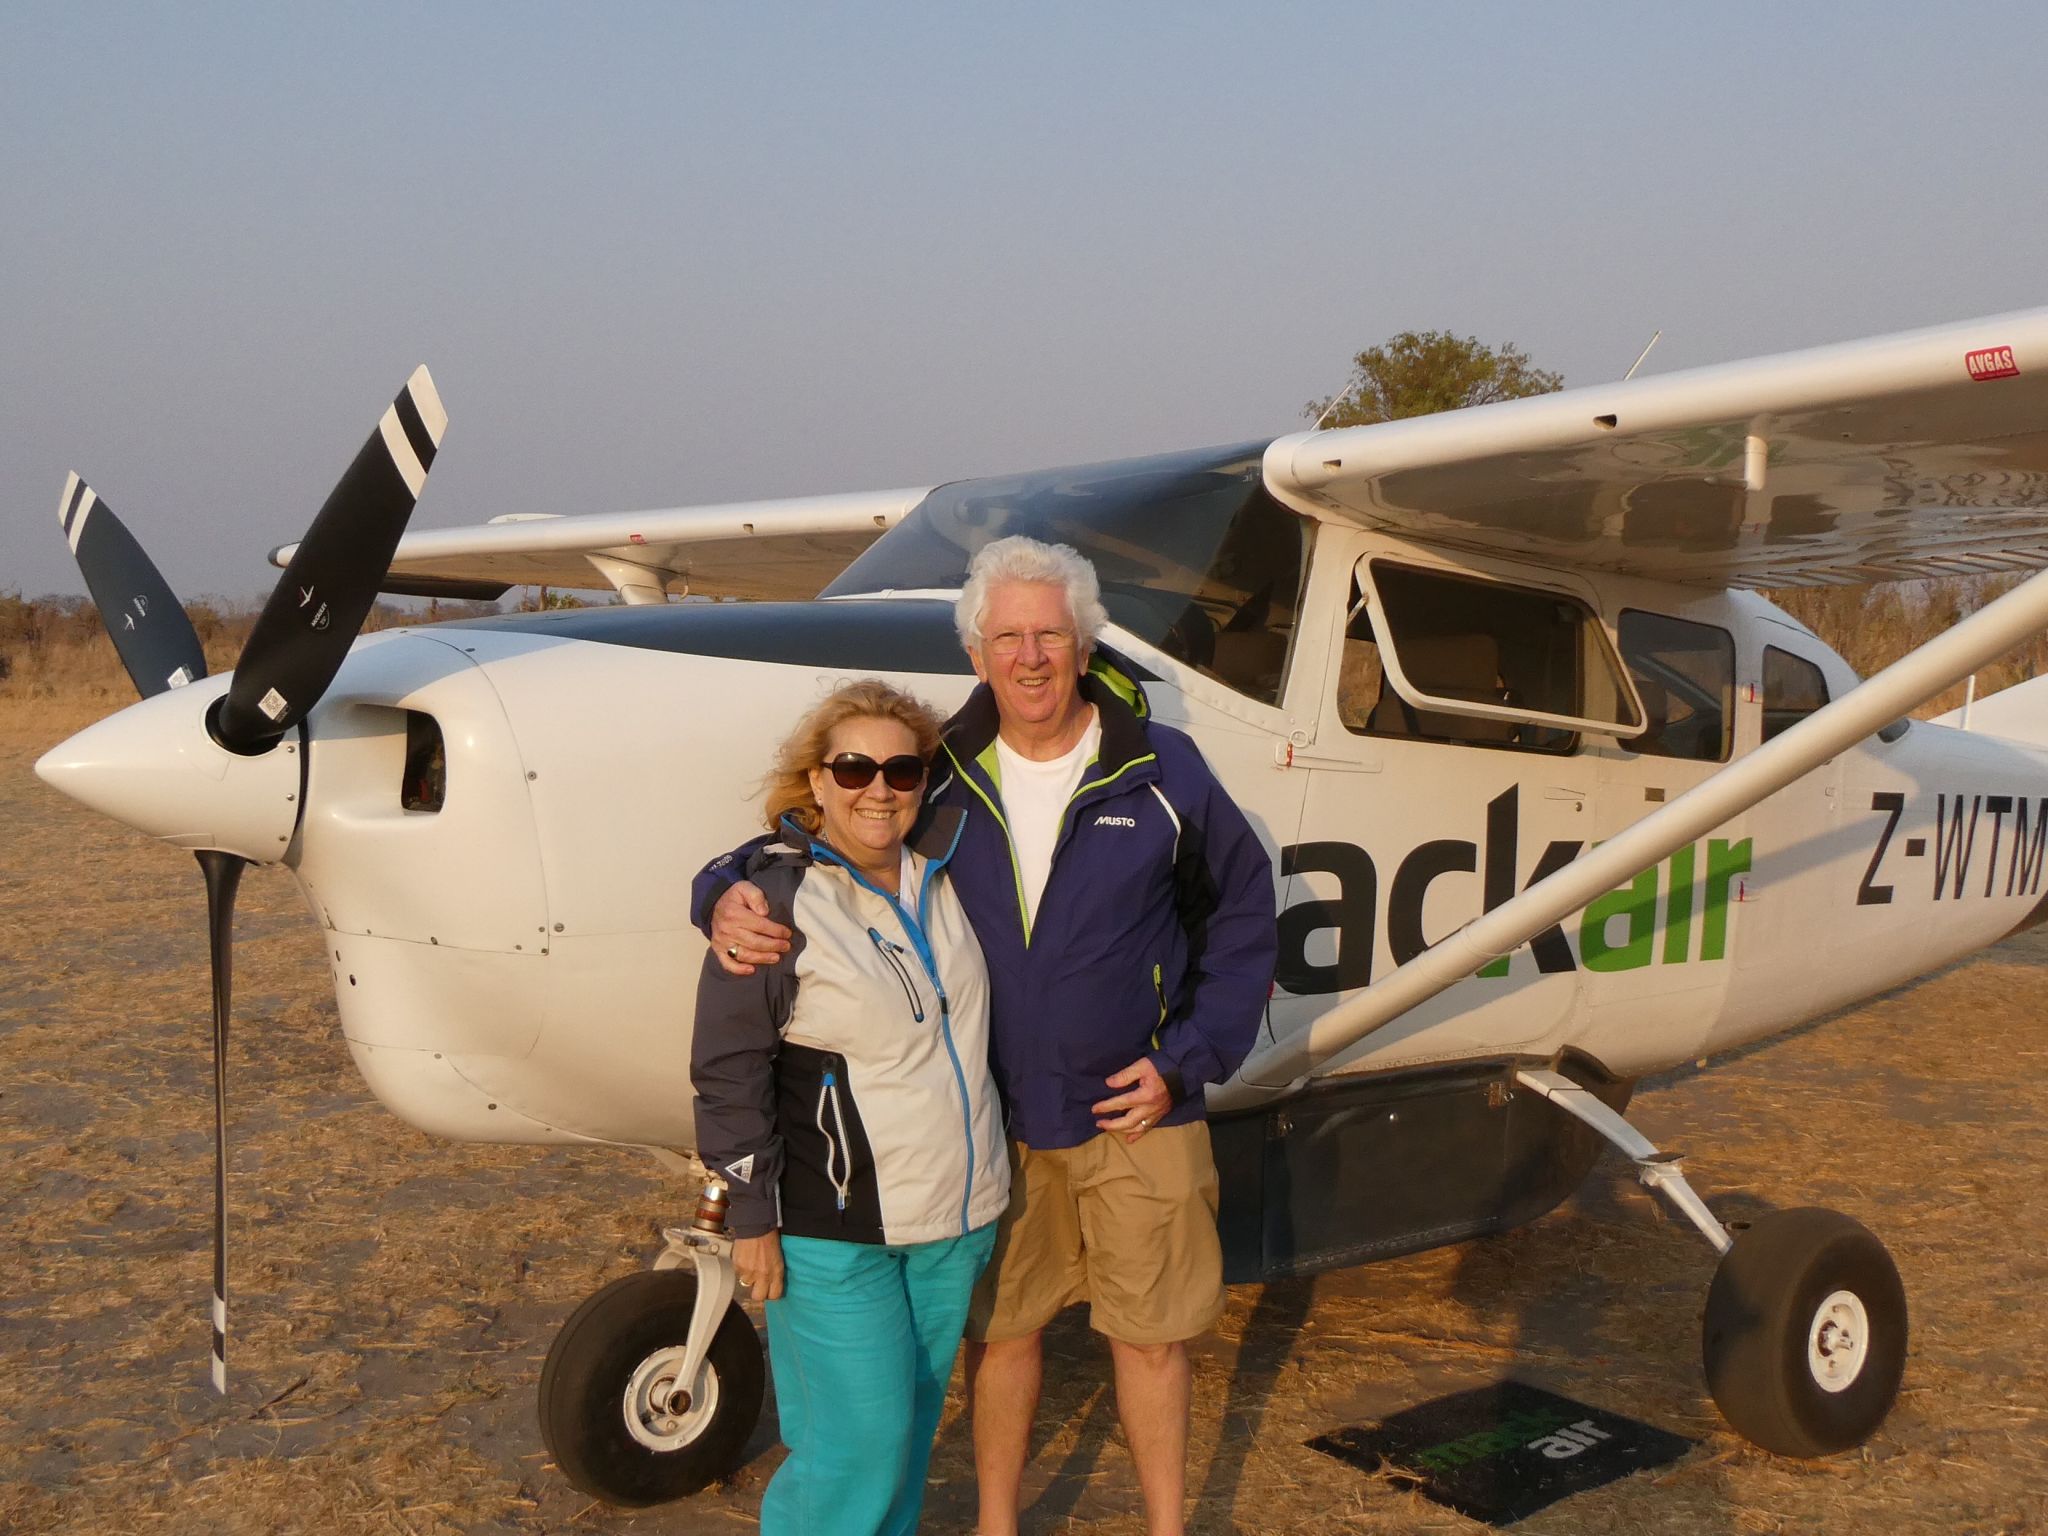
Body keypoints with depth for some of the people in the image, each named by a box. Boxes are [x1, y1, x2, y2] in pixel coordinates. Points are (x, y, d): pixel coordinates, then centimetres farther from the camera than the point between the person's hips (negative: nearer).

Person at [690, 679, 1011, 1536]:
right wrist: (752, 1218, -11)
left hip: (958, 1210, 6)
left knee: (912, 1420, 16)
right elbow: (728, 1070, -11)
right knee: (860, 1439, -4)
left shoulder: (941, 871, 3)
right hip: (836, 1227, -6)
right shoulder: (780, 899, -13)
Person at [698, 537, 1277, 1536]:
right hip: (996, 1118, 1)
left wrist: (1187, 1060, -4)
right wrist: (728, 899, -22)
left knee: (1150, 1334, 9)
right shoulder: (939, 778, -4)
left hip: (1134, 1114, -1)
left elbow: (1241, 909, 3)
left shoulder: (1162, 770, -6)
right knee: (1001, 1327, 14)